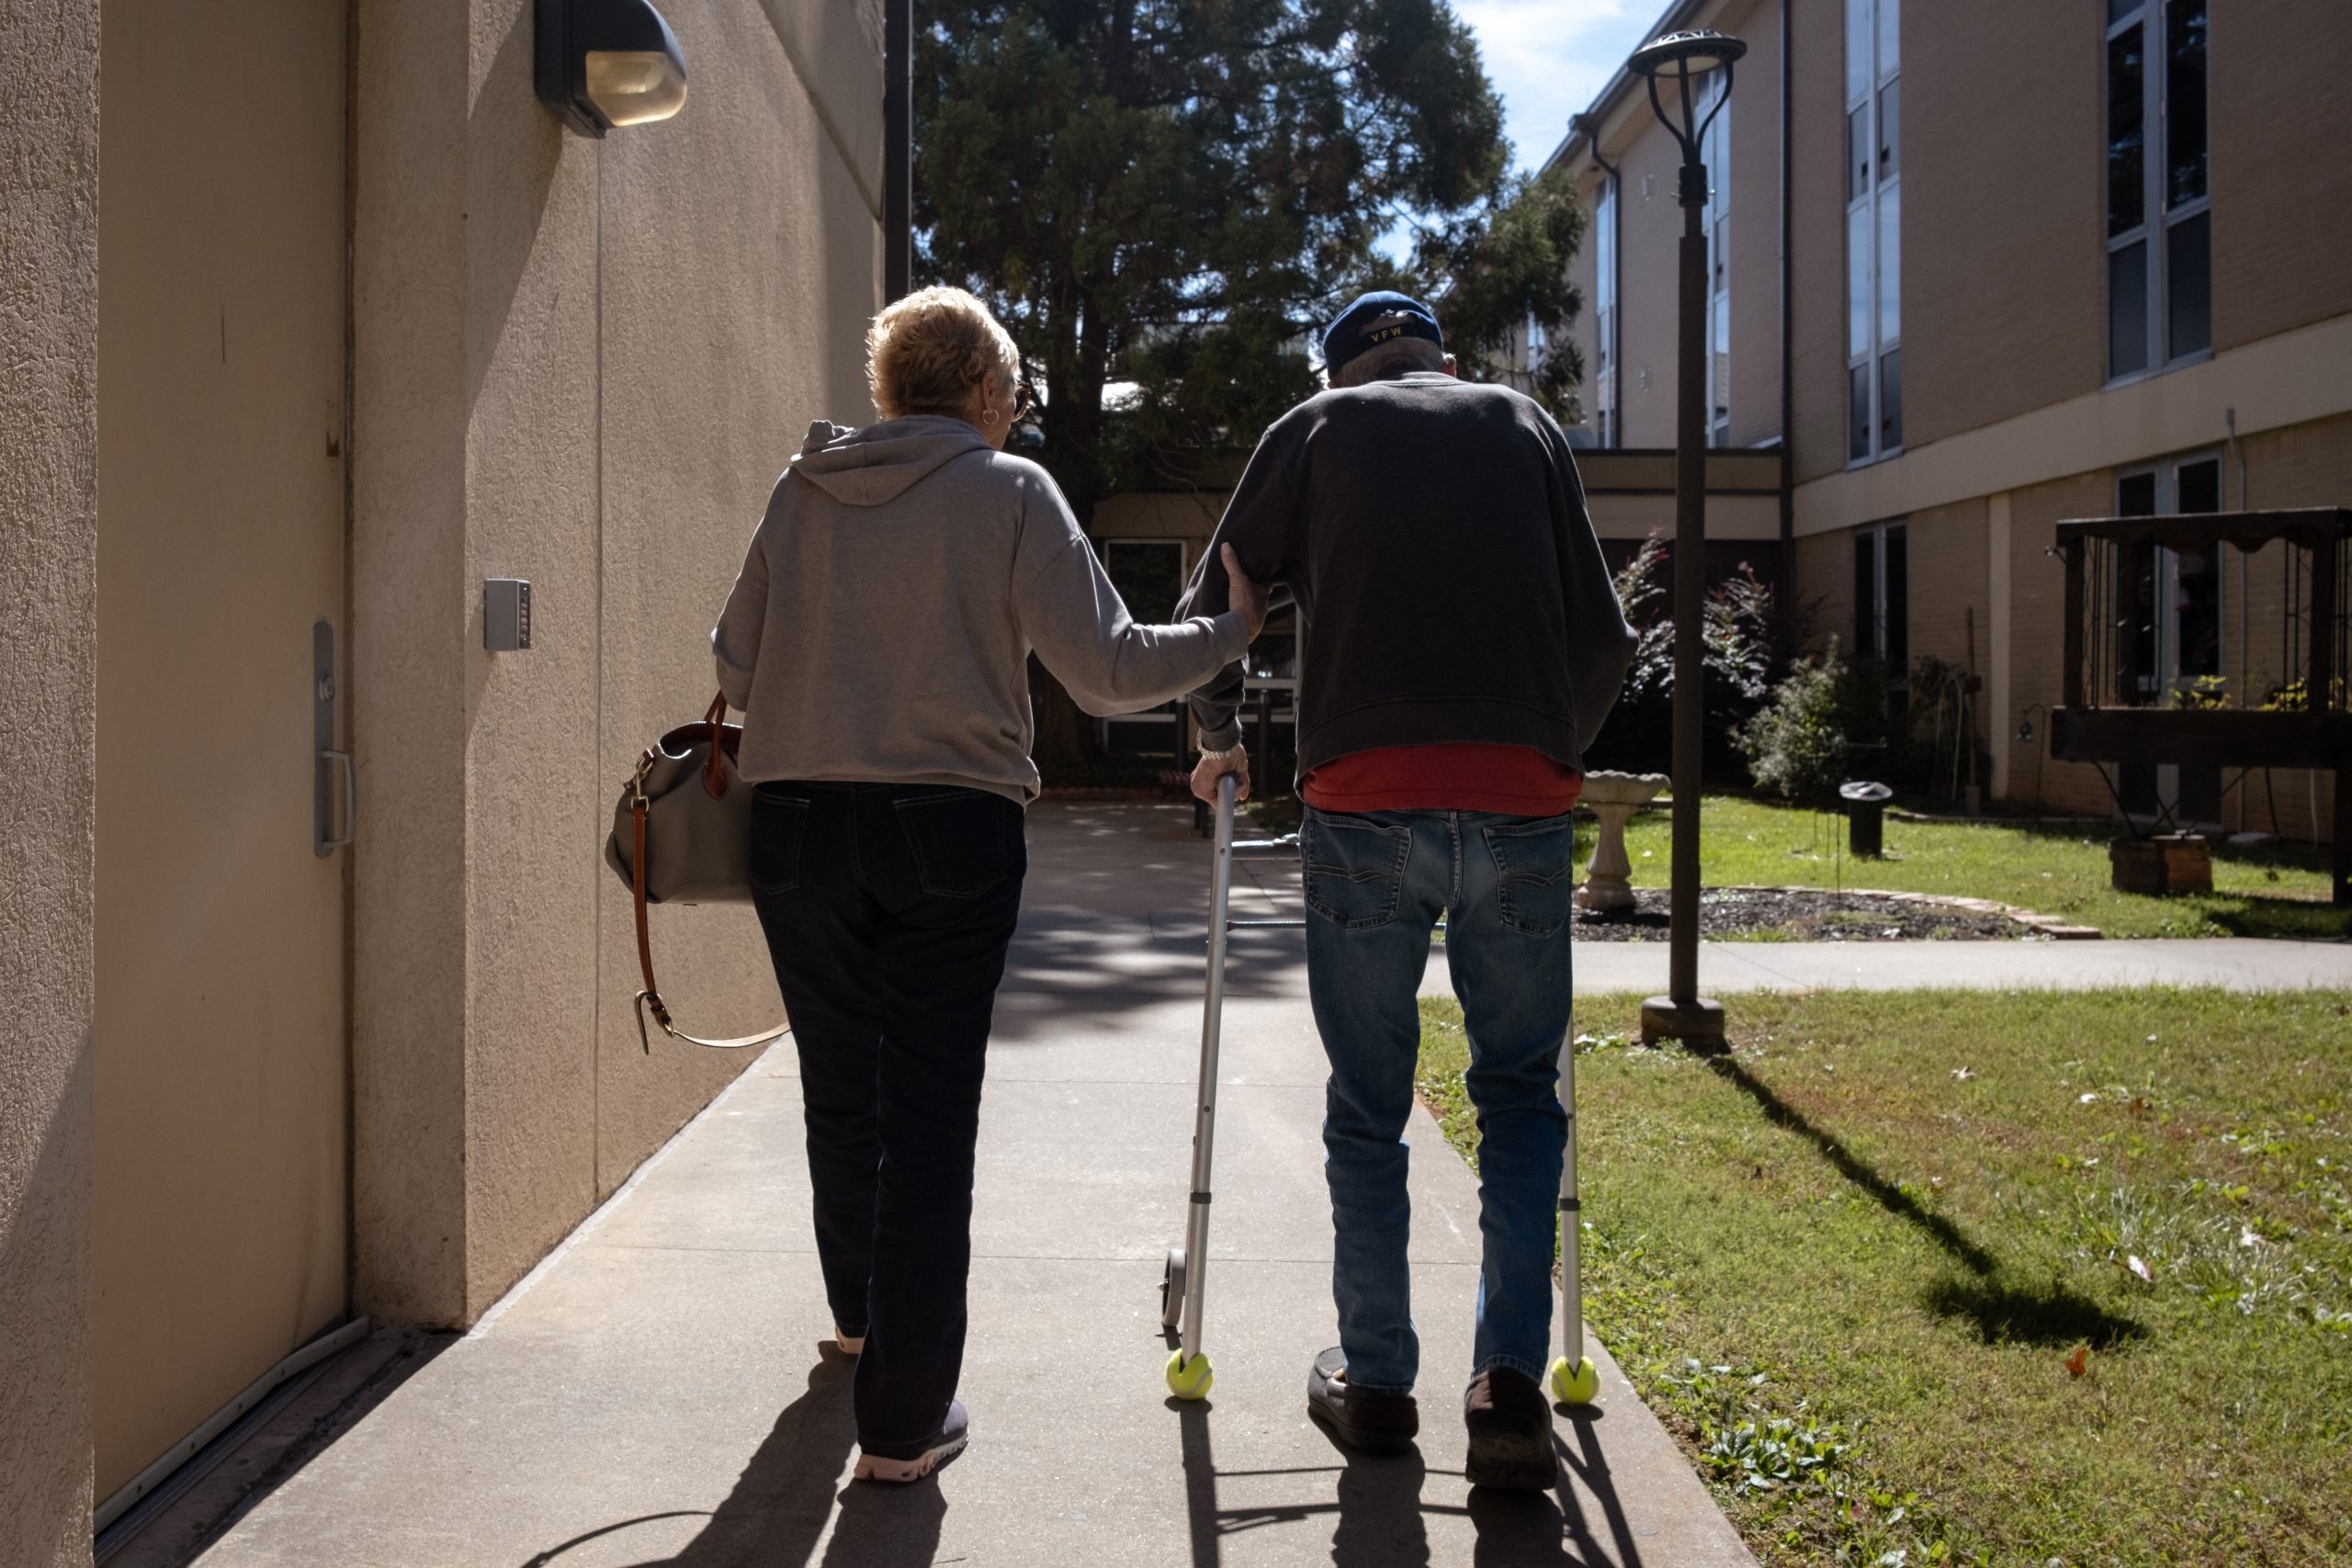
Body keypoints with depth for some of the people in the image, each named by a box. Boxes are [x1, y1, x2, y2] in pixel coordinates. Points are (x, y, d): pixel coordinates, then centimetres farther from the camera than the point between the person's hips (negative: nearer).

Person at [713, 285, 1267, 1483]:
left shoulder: (802, 488, 9)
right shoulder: (1008, 490, -1)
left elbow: (735, 671, 13)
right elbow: (1106, 671, -6)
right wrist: (1231, 628, 9)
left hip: (796, 825, 4)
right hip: (948, 833, -4)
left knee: (840, 1093, 19)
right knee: (928, 1116, 2)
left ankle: (860, 1318, 42)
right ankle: (904, 1419, 6)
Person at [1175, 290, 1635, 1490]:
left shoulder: (1317, 427, 15)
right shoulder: (1526, 426, 20)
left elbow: (1211, 611, 12)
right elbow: (1604, 638, 18)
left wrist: (1219, 743, 28)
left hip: (1365, 805, -1)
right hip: (1520, 807, 1)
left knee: (1367, 1110, 10)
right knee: (1521, 1095, 12)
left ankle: (1375, 1384, 17)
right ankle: (1509, 1380, 2)